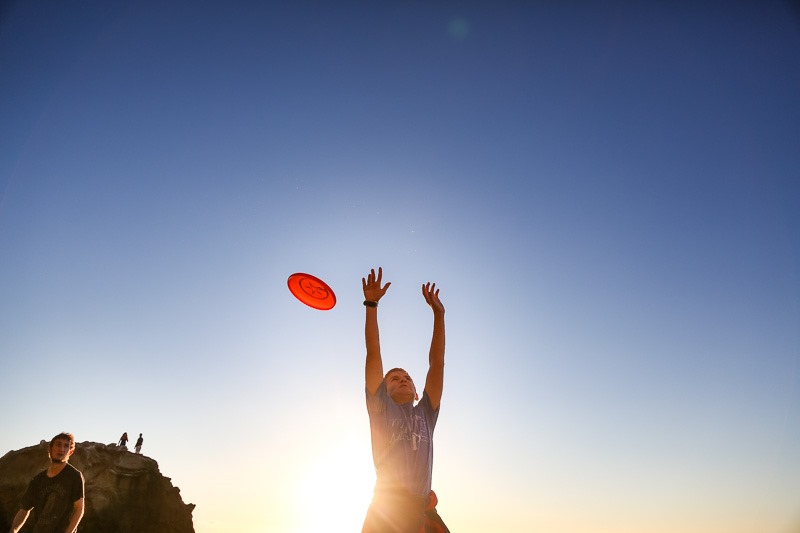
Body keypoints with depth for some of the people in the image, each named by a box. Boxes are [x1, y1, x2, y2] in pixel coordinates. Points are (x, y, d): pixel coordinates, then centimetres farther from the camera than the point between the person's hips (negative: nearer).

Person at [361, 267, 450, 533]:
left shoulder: (425, 414, 22)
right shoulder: (381, 409, 15)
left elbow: (437, 363, 17)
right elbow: (374, 354, 9)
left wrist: (439, 314, 14)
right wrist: (371, 304, 6)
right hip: (386, 510, -3)